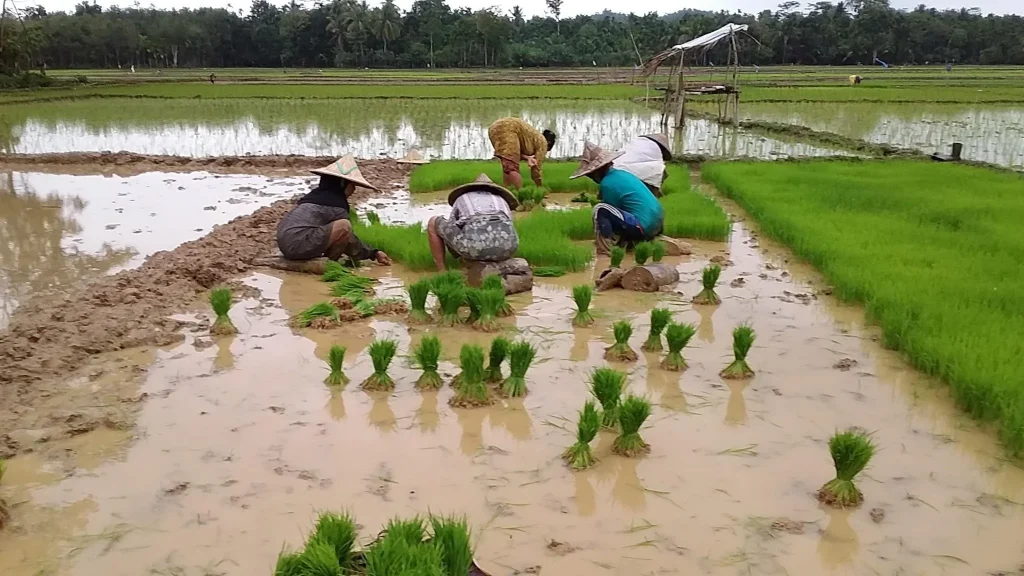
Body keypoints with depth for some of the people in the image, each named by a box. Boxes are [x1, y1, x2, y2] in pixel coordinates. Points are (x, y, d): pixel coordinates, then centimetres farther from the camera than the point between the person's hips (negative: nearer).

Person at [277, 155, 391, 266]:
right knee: (344, 225, -18)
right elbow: (349, 240, 1)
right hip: (297, 244, -10)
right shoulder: (337, 203, -6)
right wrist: (374, 254, 13)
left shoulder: (317, 194, 19)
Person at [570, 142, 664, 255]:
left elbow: (609, 211, 1)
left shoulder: (607, 184, -10)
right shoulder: (622, 173, 17)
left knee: (599, 209, -9)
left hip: (643, 227, -9)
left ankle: (605, 248, -11)